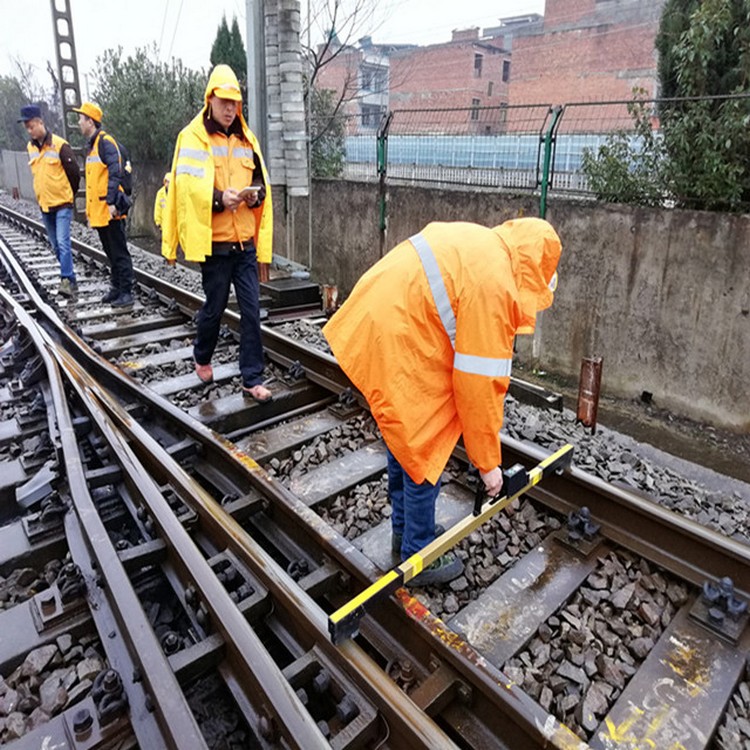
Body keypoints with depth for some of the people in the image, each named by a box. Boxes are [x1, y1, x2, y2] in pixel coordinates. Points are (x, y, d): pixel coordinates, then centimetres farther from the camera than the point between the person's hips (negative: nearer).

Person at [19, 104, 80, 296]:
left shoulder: (60, 145, -10)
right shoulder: (30, 147, 9)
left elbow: (74, 172, -5)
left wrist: (68, 195, 5)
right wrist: (42, 196, 18)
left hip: (62, 204, -7)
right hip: (44, 205, 7)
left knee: (63, 242, -15)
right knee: (56, 246, 10)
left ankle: (67, 279, -13)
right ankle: (69, 278, 18)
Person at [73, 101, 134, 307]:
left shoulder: (105, 142, -9)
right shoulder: (92, 145, 19)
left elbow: (114, 173, -18)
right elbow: (92, 180, 21)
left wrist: (111, 201, -24)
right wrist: (89, 208, 20)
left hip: (109, 210, -9)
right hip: (98, 211, 9)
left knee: (119, 253, -5)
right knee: (111, 253, 14)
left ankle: (126, 293, -1)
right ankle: (116, 288, 22)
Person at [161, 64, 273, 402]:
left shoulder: (245, 139, 14)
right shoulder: (193, 138, -3)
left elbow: (261, 181, 18)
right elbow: (187, 187, -12)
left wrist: (256, 194, -4)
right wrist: (219, 198, -26)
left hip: (245, 241, 5)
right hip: (215, 241, -4)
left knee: (251, 309, 2)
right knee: (215, 306, 7)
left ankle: (252, 378, 10)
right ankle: (202, 358, 36)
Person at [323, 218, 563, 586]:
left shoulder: (477, 241, 12)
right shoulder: (493, 284, -17)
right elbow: (479, 384, -15)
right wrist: (487, 462, -5)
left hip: (370, 328, 10)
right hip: (395, 352, -10)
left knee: (404, 441, 23)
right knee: (425, 454, 5)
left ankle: (404, 529, 43)